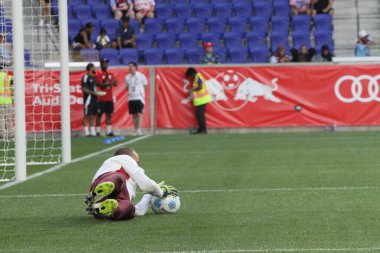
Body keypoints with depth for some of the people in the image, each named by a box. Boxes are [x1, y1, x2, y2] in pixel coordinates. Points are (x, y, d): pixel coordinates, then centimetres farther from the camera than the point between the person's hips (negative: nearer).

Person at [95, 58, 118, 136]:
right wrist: (108, 83, -25)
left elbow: (115, 84, 12)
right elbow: (100, 85, -15)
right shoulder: (98, 74, -6)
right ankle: (98, 132, -1)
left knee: (109, 115, 7)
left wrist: (113, 81, -9)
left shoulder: (110, 74, 13)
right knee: (99, 115, -3)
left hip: (109, 99, 6)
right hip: (101, 99, -6)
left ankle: (109, 131, 9)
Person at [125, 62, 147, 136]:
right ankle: (135, 131, 12)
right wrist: (129, 91, 3)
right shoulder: (127, 77, 8)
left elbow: (145, 86, 5)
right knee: (134, 115, 6)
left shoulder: (141, 76, -4)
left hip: (139, 97, -4)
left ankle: (139, 130, -7)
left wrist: (141, 92, -2)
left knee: (139, 114, -9)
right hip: (131, 98, 4)